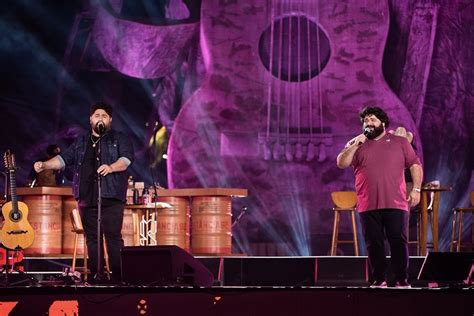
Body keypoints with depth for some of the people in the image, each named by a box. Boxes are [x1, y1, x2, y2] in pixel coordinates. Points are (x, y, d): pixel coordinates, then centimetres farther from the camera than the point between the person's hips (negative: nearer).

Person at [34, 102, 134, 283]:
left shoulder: (119, 139, 8)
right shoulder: (81, 142, 21)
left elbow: (126, 158, -8)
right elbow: (64, 158, 13)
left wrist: (111, 167, -28)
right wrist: (45, 165, -4)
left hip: (111, 198, -4)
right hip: (87, 198, 4)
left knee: (113, 238, -9)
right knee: (92, 239, 4)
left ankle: (117, 277, -8)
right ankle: (96, 277, 8)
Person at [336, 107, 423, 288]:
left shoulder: (400, 142, 11)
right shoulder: (356, 144, 13)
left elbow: (415, 165, 9)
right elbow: (341, 163, 0)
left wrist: (416, 189, -2)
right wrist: (356, 145, -9)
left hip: (395, 204, -1)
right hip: (368, 205, 1)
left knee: (399, 242, -3)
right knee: (374, 244, 2)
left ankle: (402, 280, 2)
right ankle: (379, 280, 10)